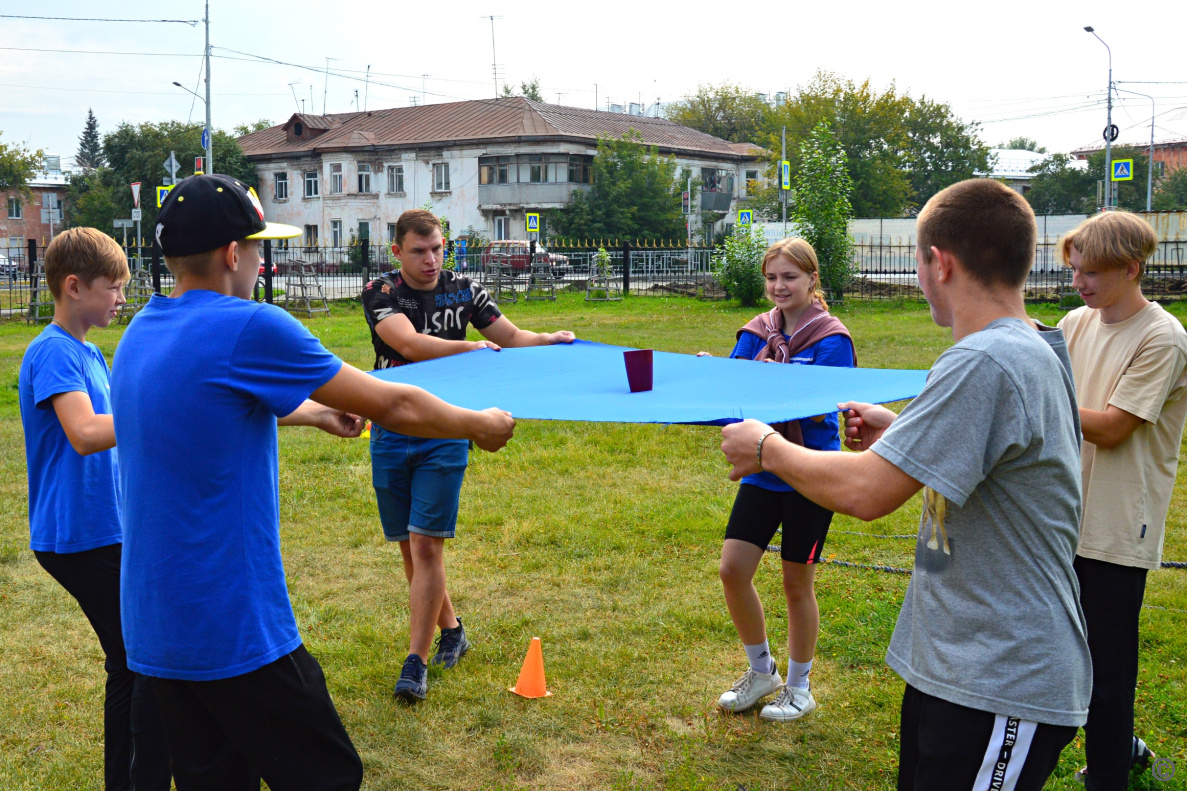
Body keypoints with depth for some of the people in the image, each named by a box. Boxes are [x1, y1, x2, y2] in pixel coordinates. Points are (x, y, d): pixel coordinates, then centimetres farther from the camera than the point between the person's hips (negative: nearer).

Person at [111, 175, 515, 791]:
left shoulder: (140, 332, 8)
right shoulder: (248, 328, -17)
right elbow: (392, 406, -10)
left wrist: (312, 411, 36)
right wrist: (480, 426, 5)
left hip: (151, 626, 8)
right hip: (234, 631, -8)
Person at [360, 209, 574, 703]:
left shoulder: (463, 291, 3)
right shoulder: (380, 292, -5)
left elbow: (511, 336, 4)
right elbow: (411, 343, -21)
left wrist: (550, 339, -15)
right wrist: (473, 348, -23)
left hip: (444, 433, -1)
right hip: (391, 434, 1)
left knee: (426, 544, -10)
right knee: (408, 546, 10)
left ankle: (416, 662, -4)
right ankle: (450, 630, 31)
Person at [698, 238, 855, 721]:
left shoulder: (830, 339, -9)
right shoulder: (757, 332, 5)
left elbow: (820, 411, -17)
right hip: (762, 469, 5)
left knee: (796, 582, 7)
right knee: (732, 569, -1)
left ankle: (799, 686, 27)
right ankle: (761, 670, 23)